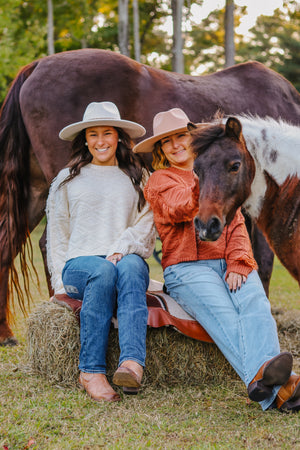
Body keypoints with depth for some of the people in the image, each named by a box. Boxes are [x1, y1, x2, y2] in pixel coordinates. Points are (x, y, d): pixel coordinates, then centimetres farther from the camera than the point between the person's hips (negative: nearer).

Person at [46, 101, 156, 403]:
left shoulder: (138, 178, 20)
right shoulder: (67, 179, 20)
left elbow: (146, 226, 9)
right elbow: (57, 233, 16)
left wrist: (121, 249, -11)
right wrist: (61, 281, 2)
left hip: (128, 259, 0)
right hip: (80, 262, 0)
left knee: (130, 268, -38)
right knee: (102, 272, -38)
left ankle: (132, 363, -55)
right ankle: (91, 372, -39)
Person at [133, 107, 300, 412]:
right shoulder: (159, 180, 15)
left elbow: (236, 225, 17)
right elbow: (180, 209, -8)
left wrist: (238, 264, -1)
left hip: (229, 264, 4)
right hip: (186, 267, -3)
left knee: (255, 305, -31)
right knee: (222, 314, -34)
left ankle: (271, 384, -53)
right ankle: (265, 380, -59)